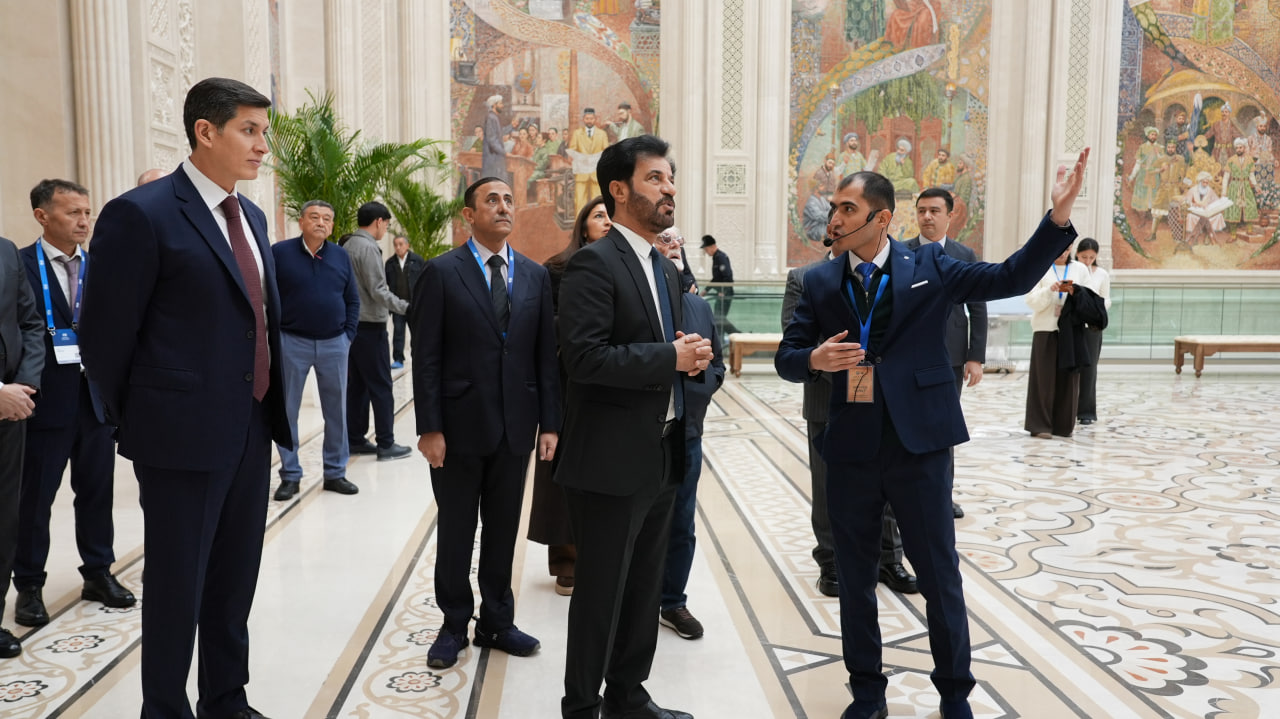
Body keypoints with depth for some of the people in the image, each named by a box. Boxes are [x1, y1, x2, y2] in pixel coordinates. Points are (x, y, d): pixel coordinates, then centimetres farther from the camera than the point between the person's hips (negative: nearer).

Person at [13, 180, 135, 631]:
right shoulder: (19, 265, -7)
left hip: (97, 398, 4)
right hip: (46, 401, -4)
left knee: (98, 491, 13)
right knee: (34, 496, 7)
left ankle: (98, 572, 28)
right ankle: (29, 585, 22)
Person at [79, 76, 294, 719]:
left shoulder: (251, 216, 11)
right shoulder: (142, 213, -13)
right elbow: (103, 336, -10)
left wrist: (272, 408, 15)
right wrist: (134, 422, 0)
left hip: (252, 430, 7)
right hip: (184, 436, -7)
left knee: (236, 579, 17)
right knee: (177, 584, 7)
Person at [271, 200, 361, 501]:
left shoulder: (341, 256, 5)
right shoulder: (280, 252, -4)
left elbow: (353, 300, 10)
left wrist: (349, 335, 2)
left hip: (334, 344, 3)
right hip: (292, 343, -2)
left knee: (337, 411, 8)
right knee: (286, 411, 4)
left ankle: (335, 472, 19)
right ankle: (290, 475, 15)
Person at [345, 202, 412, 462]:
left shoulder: (347, 247, 12)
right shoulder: (368, 247, -14)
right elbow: (378, 291, -19)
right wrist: (406, 307, -16)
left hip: (351, 324, 9)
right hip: (369, 326, -9)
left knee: (357, 384, 12)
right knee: (380, 386, -4)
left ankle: (355, 440, 16)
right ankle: (385, 444, 0)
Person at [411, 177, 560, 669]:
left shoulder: (535, 275, 6)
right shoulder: (442, 272, -5)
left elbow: (546, 354, 6)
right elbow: (426, 356, -7)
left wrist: (549, 422, 1)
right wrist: (430, 427, -12)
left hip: (516, 426, 3)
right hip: (460, 424, -3)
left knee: (503, 530, 13)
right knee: (455, 531, 10)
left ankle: (497, 621, 29)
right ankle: (455, 625, 27)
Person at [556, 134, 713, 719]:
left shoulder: (665, 268, 14)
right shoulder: (594, 264, -14)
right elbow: (583, 356, -25)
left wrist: (692, 358, -1)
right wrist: (671, 358, -21)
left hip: (661, 454, 9)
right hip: (612, 458, -8)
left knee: (645, 587, 19)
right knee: (601, 592, 5)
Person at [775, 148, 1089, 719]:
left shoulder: (929, 267, 0)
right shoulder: (819, 282, 4)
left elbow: (1011, 279, -3)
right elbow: (786, 356, 5)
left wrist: (1059, 215, -15)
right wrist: (815, 359, -18)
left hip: (919, 447, -2)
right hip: (849, 451, 2)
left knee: (940, 575, 9)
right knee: (855, 578, 12)